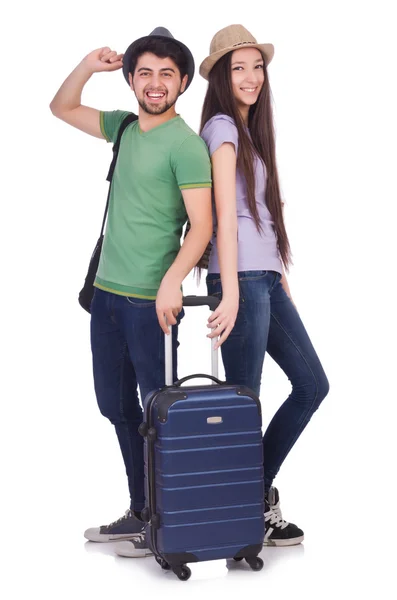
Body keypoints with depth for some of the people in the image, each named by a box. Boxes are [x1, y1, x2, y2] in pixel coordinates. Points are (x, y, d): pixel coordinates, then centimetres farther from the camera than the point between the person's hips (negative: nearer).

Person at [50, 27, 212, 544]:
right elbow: (62, 108, 24)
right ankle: (142, 512, 27)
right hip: (107, 291, 8)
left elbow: (202, 225, -16)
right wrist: (90, 65, 7)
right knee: (116, 405, 14)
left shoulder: (185, 144, -10)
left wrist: (171, 282, -29)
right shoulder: (124, 127, 12)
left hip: (151, 301, -8)